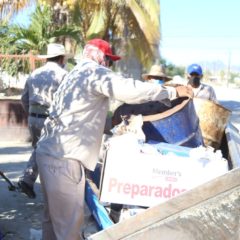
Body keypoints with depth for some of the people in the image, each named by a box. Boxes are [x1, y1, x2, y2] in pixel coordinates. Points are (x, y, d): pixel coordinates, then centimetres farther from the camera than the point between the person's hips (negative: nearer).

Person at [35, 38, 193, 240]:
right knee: (69, 223, -5)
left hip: (51, 152, 10)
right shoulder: (95, 72, -7)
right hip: (63, 157, -10)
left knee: (54, 218, 18)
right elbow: (130, 90, -20)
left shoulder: (77, 74, 23)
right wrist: (173, 92, -12)